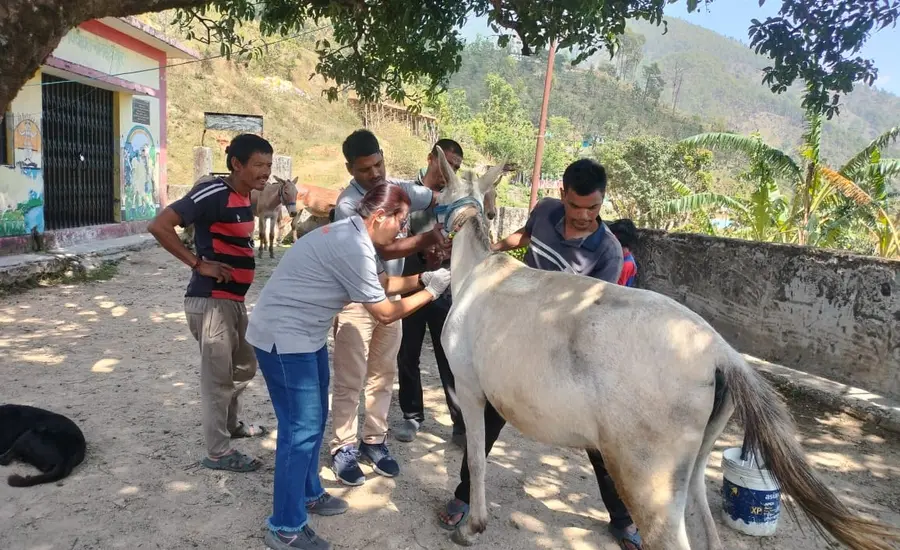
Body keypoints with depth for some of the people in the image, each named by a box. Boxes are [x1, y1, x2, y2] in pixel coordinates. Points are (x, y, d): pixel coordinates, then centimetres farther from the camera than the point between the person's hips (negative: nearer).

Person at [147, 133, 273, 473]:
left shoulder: (244, 198, 9)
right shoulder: (214, 193, -18)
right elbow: (159, 226, -23)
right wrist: (199, 264, -20)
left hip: (234, 299, 9)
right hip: (211, 300, -9)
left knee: (244, 366, 22)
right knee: (218, 376, 2)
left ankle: (231, 424, 44)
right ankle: (218, 452, 16)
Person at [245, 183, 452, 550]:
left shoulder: (353, 237, 5)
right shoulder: (352, 247, -26)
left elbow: (383, 282, 16)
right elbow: (385, 313, -19)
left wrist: (423, 278, 3)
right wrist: (431, 292, -9)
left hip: (303, 334, 10)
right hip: (283, 338, -10)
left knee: (314, 419, 18)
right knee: (301, 428, -4)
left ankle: (308, 494, 35)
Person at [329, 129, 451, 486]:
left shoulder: (398, 188, 1)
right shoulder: (348, 205, -17)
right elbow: (383, 249, -23)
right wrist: (428, 238, -32)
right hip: (356, 300, -6)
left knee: (383, 375, 13)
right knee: (350, 380, 2)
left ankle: (374, 441, 26)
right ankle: (343, 448, 15)